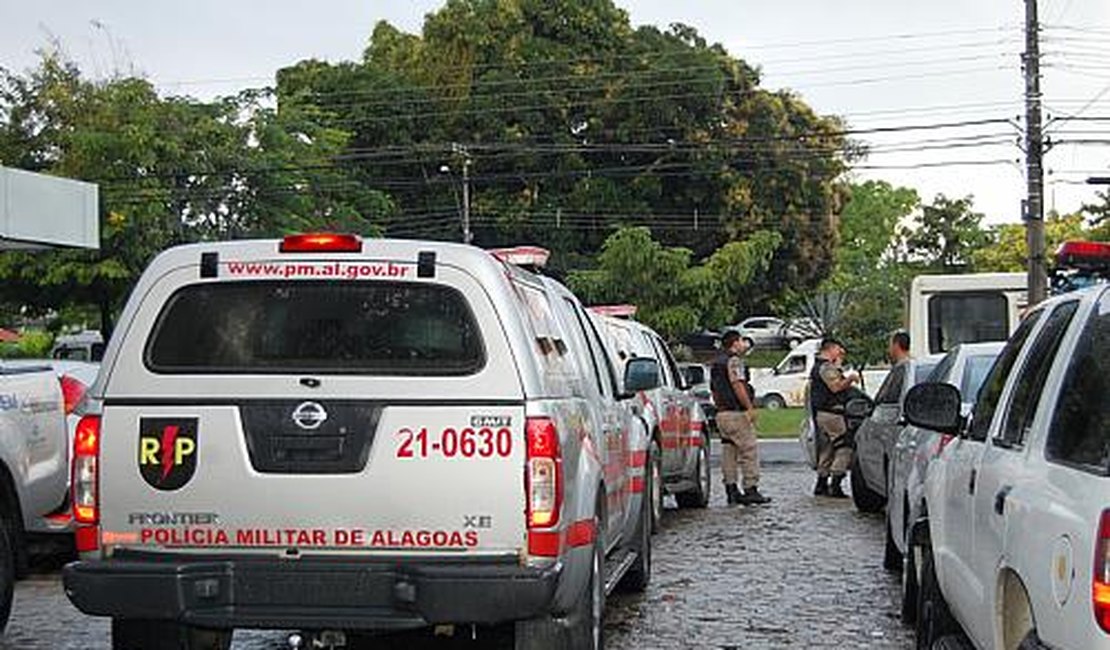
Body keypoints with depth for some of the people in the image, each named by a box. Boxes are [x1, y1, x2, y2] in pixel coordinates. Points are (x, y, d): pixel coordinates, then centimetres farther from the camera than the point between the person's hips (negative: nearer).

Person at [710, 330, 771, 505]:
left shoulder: (717, 362, 19)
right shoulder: (734, 360, -10)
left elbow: (714, 390, 23)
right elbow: (737, 385, -20)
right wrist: (750, 407, -18)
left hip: (722, 413, 10)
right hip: (736, 412, -9)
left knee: (729, 451, 9)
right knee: (749, 450, -6)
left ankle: (731, 490, 9)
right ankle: (750, 489, -8)